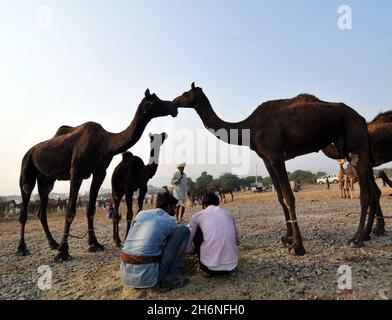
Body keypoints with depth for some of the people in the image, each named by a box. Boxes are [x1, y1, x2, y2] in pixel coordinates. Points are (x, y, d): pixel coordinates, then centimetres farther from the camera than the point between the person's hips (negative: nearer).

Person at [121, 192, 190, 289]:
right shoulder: (170, 221, 3)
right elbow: (175, 243, 22)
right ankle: (169, 279, 2)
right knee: (184, 230, 2)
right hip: (148, 276, -6)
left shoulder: (141, 213, 14)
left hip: (126, 275, 6)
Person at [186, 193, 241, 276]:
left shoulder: (197, 216, 5)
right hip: (232, 266, 5)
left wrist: (195, 250, 29)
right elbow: (238, 241, 22)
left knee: (197, 231, 17)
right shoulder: (228, 214, 15)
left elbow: (188, 246, 7)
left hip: (210, 267, -4)